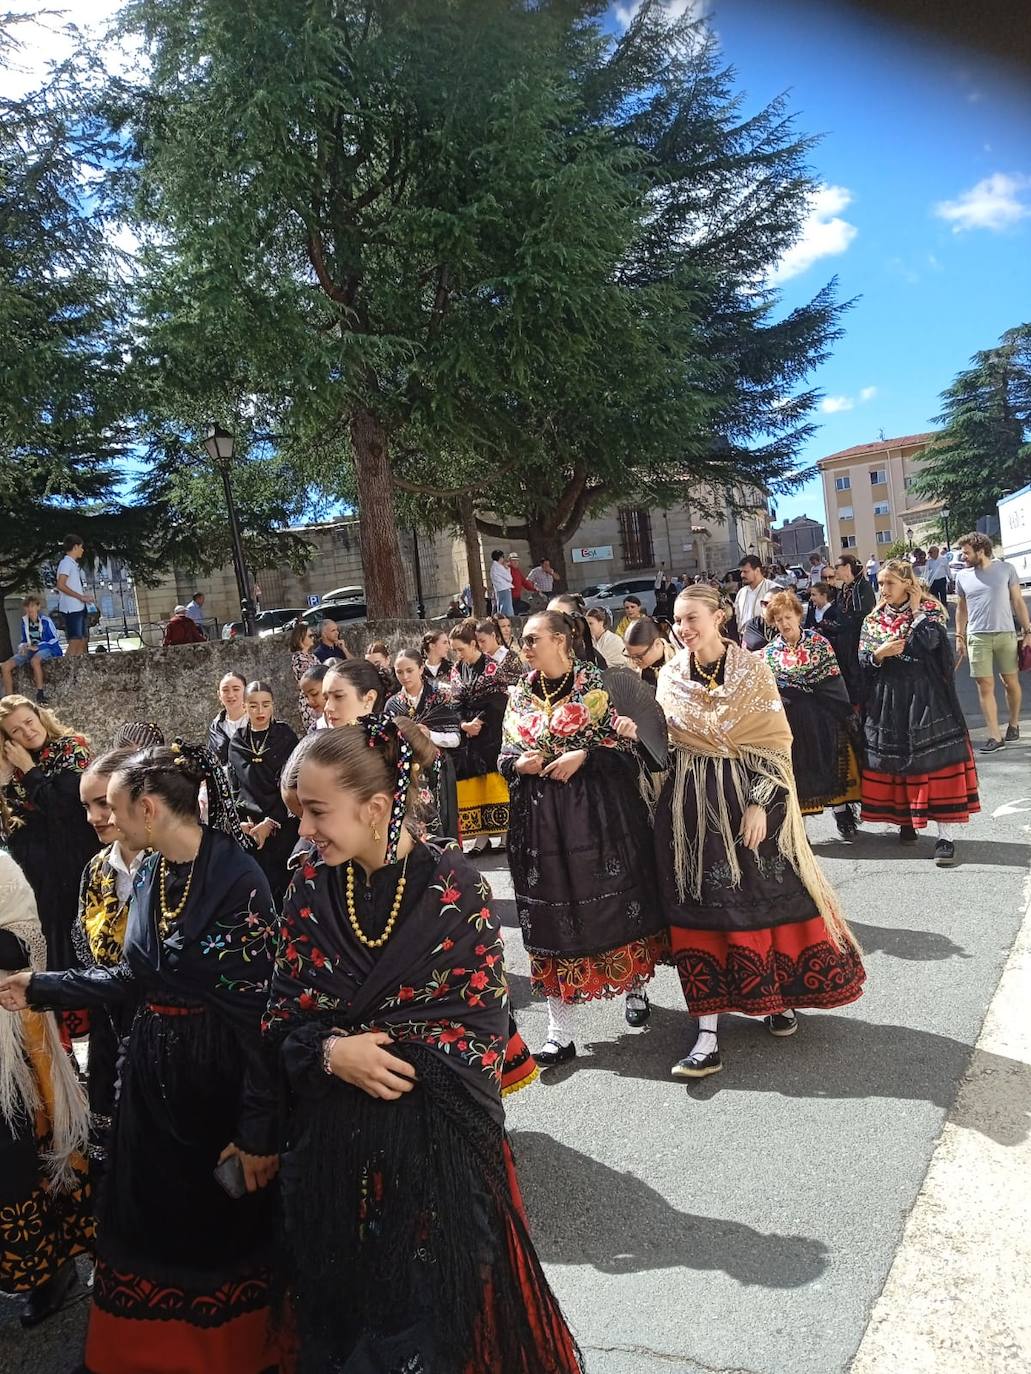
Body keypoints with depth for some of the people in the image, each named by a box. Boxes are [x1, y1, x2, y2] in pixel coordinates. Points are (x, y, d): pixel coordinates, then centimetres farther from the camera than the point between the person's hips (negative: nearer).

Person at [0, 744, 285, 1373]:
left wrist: (258, 1129, -21)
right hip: (152, 1073, 7)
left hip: (221, 1076, -7)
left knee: (224, 1223, 13)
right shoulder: (148, 874, 2)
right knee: (155, 1222, 20)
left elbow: (262, 1008, -23)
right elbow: (133, 979, 10)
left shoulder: (239, 877, -23)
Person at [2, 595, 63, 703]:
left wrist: (37, 647, -18)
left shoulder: (45, 621, -9)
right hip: (30, 650, 6)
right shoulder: (24, 620, 8)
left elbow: (53, 640, -8)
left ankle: (40, 693, -32)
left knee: (34, 660, -43)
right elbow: (24, 640, 19)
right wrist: (23, 647, -4)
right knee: (5, 667, -14)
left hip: (46, 649, -6)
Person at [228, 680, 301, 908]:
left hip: (282, 825, -2)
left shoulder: (285, 737, 1)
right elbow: (235, 786, 10)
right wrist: (243, 820, -3)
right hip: (250, 829, 3)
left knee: (280, 887, -8)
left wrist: (271, 822, -11)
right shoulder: (237, 743, 11)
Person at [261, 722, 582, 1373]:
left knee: (434, 1299, 13)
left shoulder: (455, 889, -15)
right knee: (344, 1303, 20)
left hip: (436, 1134, -3)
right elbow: (283, 1014, 2)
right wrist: (331, 1051, -17)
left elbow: (483, 1023, -10)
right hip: (332, 1139, 4)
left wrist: (382, 1051, -16)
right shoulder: (312, 890, -4)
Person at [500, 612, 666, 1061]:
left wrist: (582, 757, -17)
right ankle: (560, 1033, 11)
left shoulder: (595, 684, -3)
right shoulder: (519, 695, 10)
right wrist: (520, 763, -7)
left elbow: (626, 745, -4)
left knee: (613, 905, 8)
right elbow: (505, 759, 14)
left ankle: (634, 987, 37)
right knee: (552, 919, 4)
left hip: (596, 816, -3)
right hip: (541, 821, 3)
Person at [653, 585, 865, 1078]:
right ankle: (708, 1033, 4)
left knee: (767, 897, 5)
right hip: (691, 804, 2)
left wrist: (759, 803, -14)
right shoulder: (670, 677, 5)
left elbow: (776, 742, -6)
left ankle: (779, 996, 30)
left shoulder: (753, 669, -2)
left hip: (751, 796, -1)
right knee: (701, 907, 1)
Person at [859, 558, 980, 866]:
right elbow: (863, 660, 7)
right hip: (888, 701, 4)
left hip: (925, 698, -4)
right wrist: (880, 653, -13)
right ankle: (906, 821, 24)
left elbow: (929, 641, -21)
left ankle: (946, 836, -5)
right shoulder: (874, 619, 10)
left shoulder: (930, 610, -1)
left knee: (935, 760, -7)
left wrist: (915, 609, -12)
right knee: (895, 760, 7)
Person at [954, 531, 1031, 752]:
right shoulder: (962, 576, 5)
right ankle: (995, 736, 1)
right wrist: (959, 637, 9)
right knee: (985, 687, -2)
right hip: (977, 638, 1)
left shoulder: (1006, 569, 0)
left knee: (1011, 683, 9)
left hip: (1006, 635, -1)